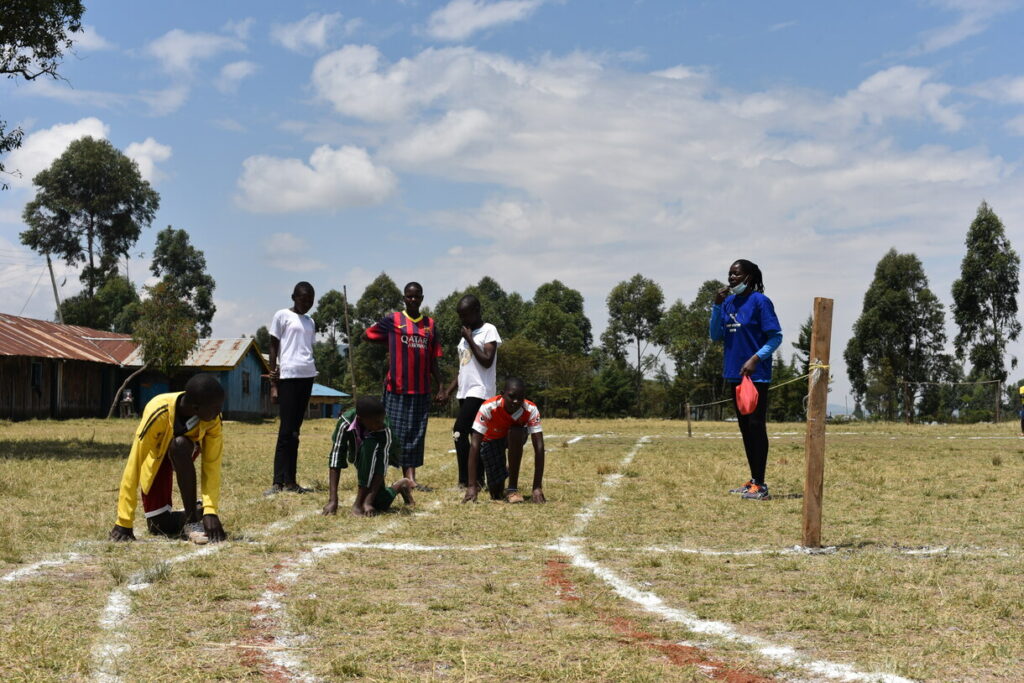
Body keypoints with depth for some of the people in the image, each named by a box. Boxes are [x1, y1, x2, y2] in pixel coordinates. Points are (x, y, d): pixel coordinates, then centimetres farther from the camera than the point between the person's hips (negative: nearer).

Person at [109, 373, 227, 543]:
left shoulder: (213, 418, -31)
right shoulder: (158, 413, -40)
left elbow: (212, 465, -26)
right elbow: (134, 466, -36)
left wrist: (210, 511, -38)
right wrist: (123, 523, -34)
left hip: (183, 449, 1)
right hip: (155, 455, -1)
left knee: (179, 446, -37)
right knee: (164, 527, -12)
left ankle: (192, 518, -23)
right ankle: (195, 509, 22)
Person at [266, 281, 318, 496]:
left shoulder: (310, 322, 20)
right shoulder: (282, 316, 2)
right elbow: (273, 348, 0)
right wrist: (273, 382, -5)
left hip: (307, 376, 6)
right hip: (287, 376, -6)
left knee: (295, 430, 7)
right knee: (287, 429, -9)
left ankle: (290, 480, 8)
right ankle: (278, 482, -7)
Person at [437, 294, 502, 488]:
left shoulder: (489, 330, -5)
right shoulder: (466, 334, 19)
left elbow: (487, 361, -16)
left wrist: (470, 340, -10)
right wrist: (448, 391, 12)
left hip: (480, 391, -8)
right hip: (465, 392, 8)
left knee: (459, 431, -17)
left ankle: (464, 480, -14)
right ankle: (478, 479, 9)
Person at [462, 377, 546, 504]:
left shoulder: (531, 410, -32)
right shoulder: (488, 408, -37)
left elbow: (539, 447, -34)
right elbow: (474, 445, -38)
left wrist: (537, 488, -42)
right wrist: (472, 486, -44)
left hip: (516, 438, 1)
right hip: (491, 440, 0)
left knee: (515, 432, -36)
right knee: (496, 494, -10)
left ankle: (512, 488, -20)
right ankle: (504, 472, 29)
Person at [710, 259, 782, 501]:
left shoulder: (760, 301, -9)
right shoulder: (728, 302, 10)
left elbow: (776, 336, -11)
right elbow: (716, 336, 9)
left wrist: (756, 359, -22)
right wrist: (717, 306, -1)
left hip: (756, 375, -7)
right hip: (735, 374, 7)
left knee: (756, 425, -7)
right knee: (745, 427, 12)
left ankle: (760, 485, -4)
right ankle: (753, 481, 20)